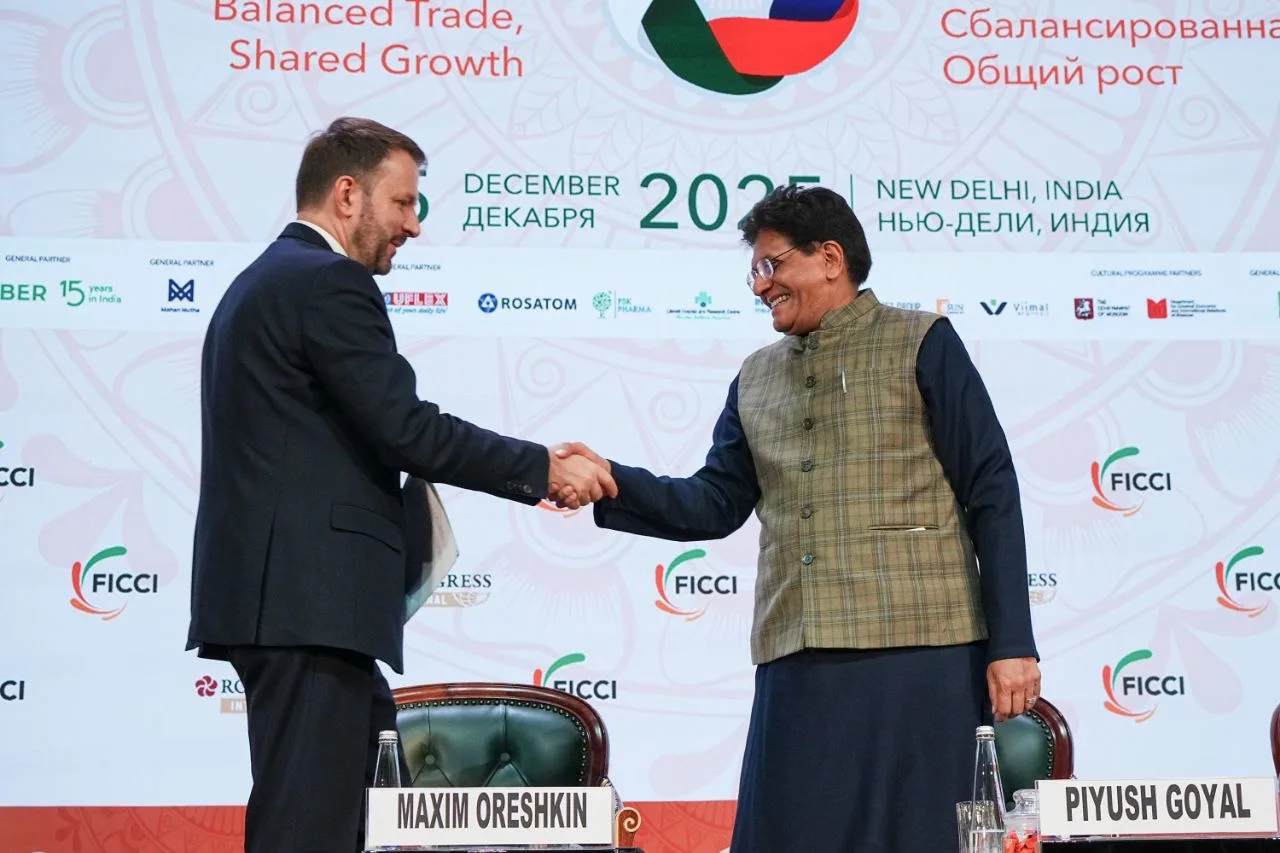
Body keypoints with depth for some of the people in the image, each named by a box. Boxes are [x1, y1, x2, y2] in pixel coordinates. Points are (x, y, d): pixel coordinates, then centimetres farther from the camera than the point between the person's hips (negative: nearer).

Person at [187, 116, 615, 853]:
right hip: (309, 598, -11)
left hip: (280, 595, 11)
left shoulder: (263, 283, 21)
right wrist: (543, 470, -11)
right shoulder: (328, 284, -11)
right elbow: (406, 428, -18)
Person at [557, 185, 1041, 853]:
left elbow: (992, 496, -1)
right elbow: (716, 504, 15)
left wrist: (1011, 644, -7)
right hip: (797, 661, 5)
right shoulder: (756, 378, 20)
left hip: (917, 650, -4)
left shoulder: (921, 345, 4)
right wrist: (613, 484, -3)